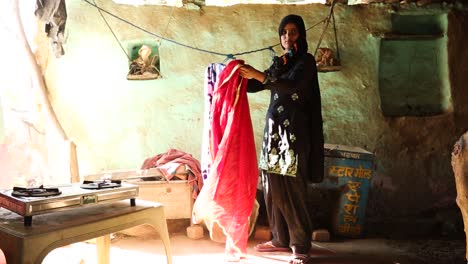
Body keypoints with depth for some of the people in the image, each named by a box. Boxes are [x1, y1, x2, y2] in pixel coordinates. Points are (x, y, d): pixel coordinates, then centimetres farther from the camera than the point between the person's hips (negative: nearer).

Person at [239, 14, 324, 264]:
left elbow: (291, 84, -21)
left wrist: (259, 75, -29)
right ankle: (281, 239, 21)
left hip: (293, 131, -7)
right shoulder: (280, 62, 17)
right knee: (273, 188, 8)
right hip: (274, 129, 7)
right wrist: (241, 77, -5)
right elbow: (255, 85, 14)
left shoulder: (306, 60, -3)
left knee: (292, 190, -7)